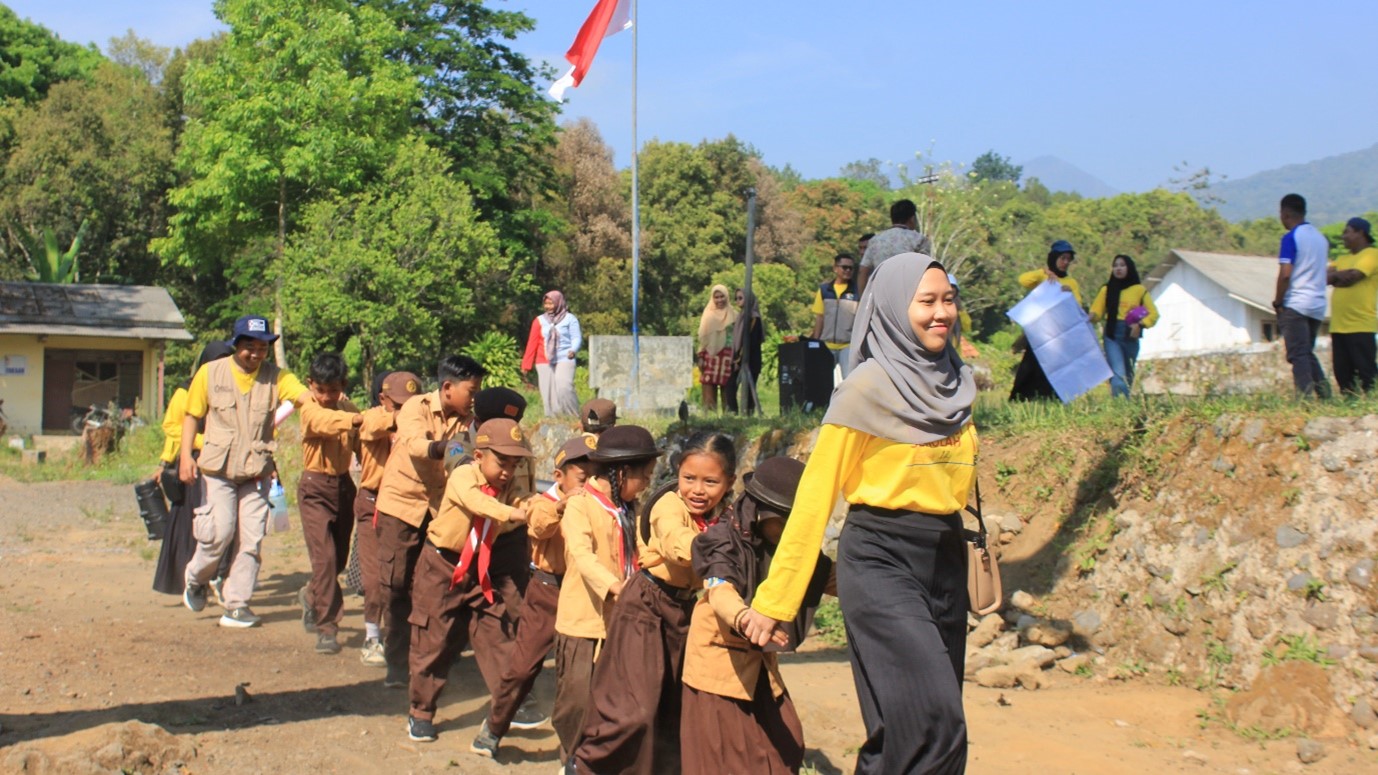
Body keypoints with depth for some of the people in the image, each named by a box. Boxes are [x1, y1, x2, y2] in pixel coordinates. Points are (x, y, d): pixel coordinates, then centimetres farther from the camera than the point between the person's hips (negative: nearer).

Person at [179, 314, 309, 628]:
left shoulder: (275, 377, 0)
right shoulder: (210, 373, 1)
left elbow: (308, 396, -17)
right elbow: (192, 416, 5)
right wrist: (186, 456, -7)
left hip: (257, 471, 1)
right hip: (218, 468, -1)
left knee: (251, 539, 0)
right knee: (220, 531, -7)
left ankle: (237, 606, 11)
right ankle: (196, 578, 24)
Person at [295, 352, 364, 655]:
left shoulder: (347, 407, 7)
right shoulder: (310, 409, -10)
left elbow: (359, 442, 0)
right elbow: (328, 421, -33)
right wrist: (359, 419, -50)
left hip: (344, 485, 6)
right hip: (315, 486, -5)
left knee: (340, 558, 14)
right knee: (325, 557, -12)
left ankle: (312, 596, 43)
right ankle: (326, 626, -4)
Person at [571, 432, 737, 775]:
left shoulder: (723, 515, 2)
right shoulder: (670, 505, -21)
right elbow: (680, 545, -40)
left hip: (686, 610, 7)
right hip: (646, 607, -7)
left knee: (676, 708, 14)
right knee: (634, 710, -9)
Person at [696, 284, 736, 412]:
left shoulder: (732, 315, 9)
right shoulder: (708, 314, 9)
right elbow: (702, 336, 7)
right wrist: (700, 357, 0)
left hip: (727, 356, 0)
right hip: (710, 355, 0)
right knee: (709, 386, -7)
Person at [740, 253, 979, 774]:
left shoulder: (955, 383, 9)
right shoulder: (867, 388, -9)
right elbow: (816, 495, -10)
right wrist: (775, 599, -12)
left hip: (945, 561, 7)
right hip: (881, 562, -6)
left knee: (934, 723, 7)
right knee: (932, 724, -17)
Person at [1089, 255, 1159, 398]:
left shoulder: (1139, 290, 6)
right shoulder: (1107, 290, 9)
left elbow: (1153, 314, 5)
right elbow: (1096, 312, 7)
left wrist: (1140, 324, -13)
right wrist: (1092, 316, -17)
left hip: (1131, 336, 1)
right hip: (1112, 335, -1)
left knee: (1128, 376, 10)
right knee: (1118, 374, -16)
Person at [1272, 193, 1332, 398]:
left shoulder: (1291, 238, -9)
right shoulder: (1321, 237, 14)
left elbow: (1285, 274, -16)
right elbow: (1322, 271, 19)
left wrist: (1277, 302, -5)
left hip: (1295, 304, -7)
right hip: (1318, 304, 7)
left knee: (1298, 354, -6)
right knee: (1308, 352, 17)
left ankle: (1305, 396, -13)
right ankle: (1323, 391, 4)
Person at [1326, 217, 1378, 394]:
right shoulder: (1343, 259, 22)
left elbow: (1352, 275, -16)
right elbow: (1324, 276, 10)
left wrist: (1334, 276, 0)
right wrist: (1341, 277, -6)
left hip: (1360, 327, -8)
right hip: (1338, 326, 8)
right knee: (1343, 373, 7)